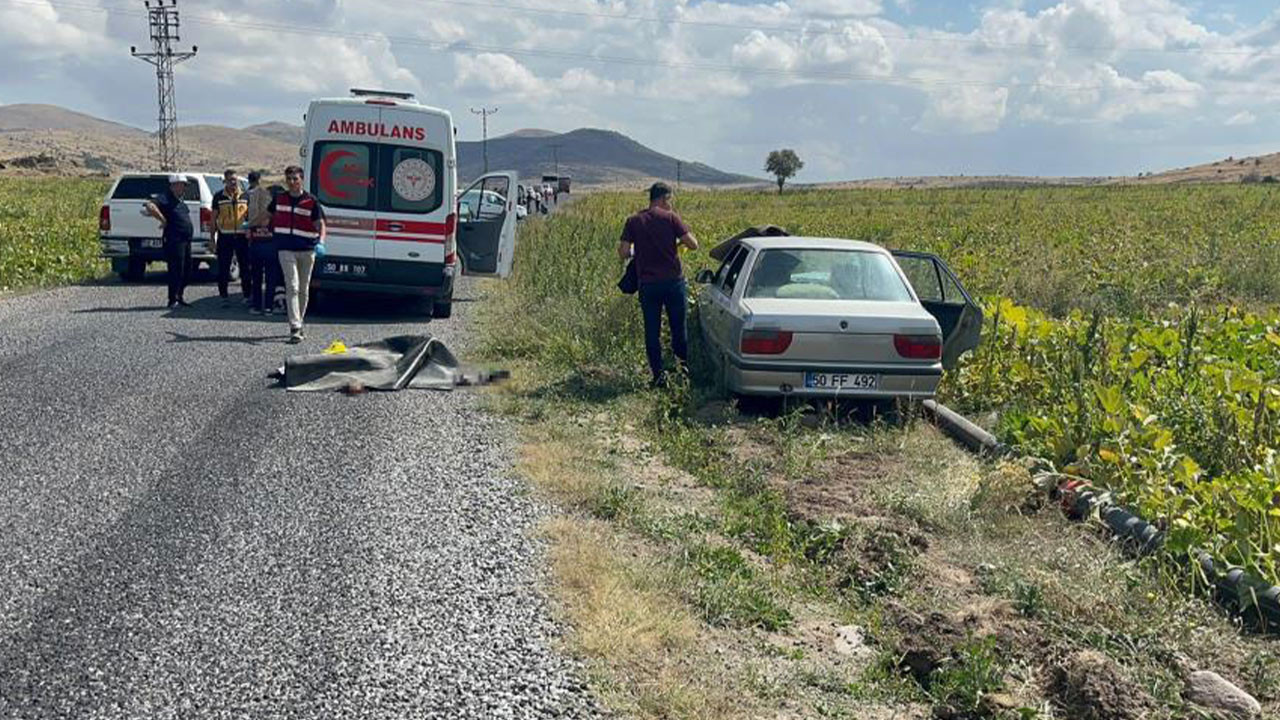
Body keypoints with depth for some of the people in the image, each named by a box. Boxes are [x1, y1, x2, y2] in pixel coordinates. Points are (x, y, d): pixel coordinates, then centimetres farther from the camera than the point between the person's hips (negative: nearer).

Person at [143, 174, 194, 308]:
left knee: (186, 269, 13)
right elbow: (149, 206, -26)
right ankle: (173, 300, -2)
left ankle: (179, 297, 23)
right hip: (174, 240, -9)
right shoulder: (165, 198, -10)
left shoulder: (180, 200, 18)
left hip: (186, 240, 9)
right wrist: (163, 220, -21)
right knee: (176, 270, -8)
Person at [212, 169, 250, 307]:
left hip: (242, 236, 1)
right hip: (224, 237, -1)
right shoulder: (219, 197, 4)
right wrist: (212, 237, 2)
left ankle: (247, 295, 12)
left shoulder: (245, 196, 9)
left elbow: (249, 216, 16)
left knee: (245, 267, 4)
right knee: (223, 268, 2)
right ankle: (224, 296, 10)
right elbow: (214, 218, 7)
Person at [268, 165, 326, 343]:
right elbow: (268, 216, 25)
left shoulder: (311, 200, -1)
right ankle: (295, 328, -17)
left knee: (303, 289, 11)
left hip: (307, 249, 0)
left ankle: (299, 323, 27)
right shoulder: (279, 198, 6)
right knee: (292, 287, -12)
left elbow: (320, 225, 2)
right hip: (286, 249, 0)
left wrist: (321, 242, -15)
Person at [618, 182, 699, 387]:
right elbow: (693, 244, -9)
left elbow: (623, 252, -4)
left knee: (652, 331, 7)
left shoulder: (633, 221, 1)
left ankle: (659, 376, 7)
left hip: (648, 283, 1)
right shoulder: (670, 218, -4)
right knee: (678, 327, 12)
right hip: (673, 281, -1)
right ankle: (685, 365, 22)